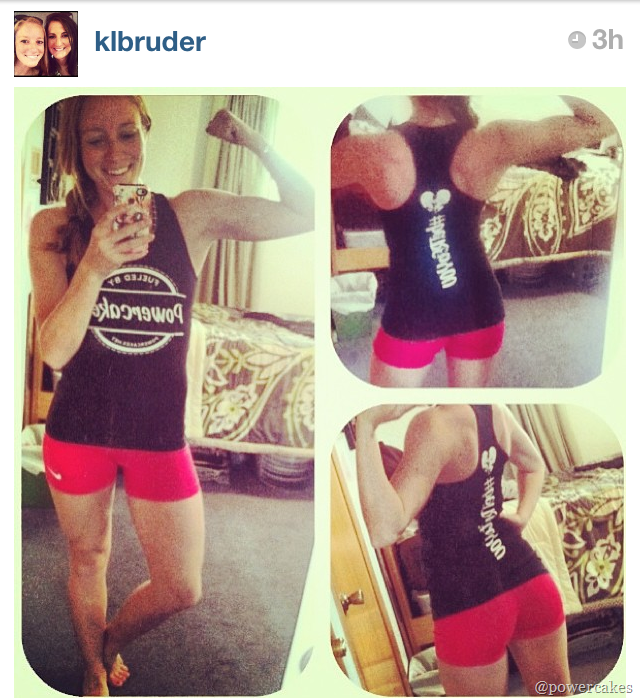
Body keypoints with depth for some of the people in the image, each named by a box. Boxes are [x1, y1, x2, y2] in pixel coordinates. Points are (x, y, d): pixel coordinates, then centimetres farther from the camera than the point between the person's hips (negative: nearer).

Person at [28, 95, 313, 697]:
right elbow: (54, 351, -17)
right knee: (87, 557, 21)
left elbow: (307, 214, -10)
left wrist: (252, 139, -21)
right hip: (78, 431, 0)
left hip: (160, 433, 1)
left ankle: (112, 639, 44)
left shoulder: (191, 214, -9)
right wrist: (93, 267, -33)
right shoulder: (54, 228, -11)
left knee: (180, 590, 10)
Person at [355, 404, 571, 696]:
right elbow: (534, 464, 26)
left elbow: (385, 529, -30)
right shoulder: (494, 409, 4)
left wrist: (366, 425, -31)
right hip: (531, 584, 7)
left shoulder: (433, 423, -21)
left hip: (470, 603, -7)